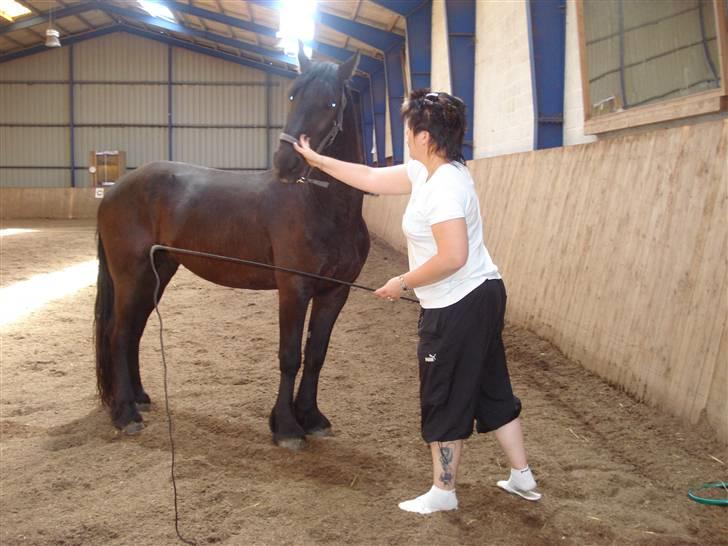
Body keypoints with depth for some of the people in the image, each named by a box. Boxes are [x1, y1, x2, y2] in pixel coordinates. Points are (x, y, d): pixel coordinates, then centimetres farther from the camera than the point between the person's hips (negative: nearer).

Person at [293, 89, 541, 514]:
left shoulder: (445, 186, -23)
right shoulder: (425, 171, 7)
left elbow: (453, 257, -30)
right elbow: (371, 178, 16)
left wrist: (403, 283, -17)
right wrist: (317, 160, 18)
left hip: (458, 307, -10)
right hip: (480, 299, 10)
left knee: (445, 399, 5)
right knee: (491, 388, 18)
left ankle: (443, 491, 21)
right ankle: (523, 478, 29)